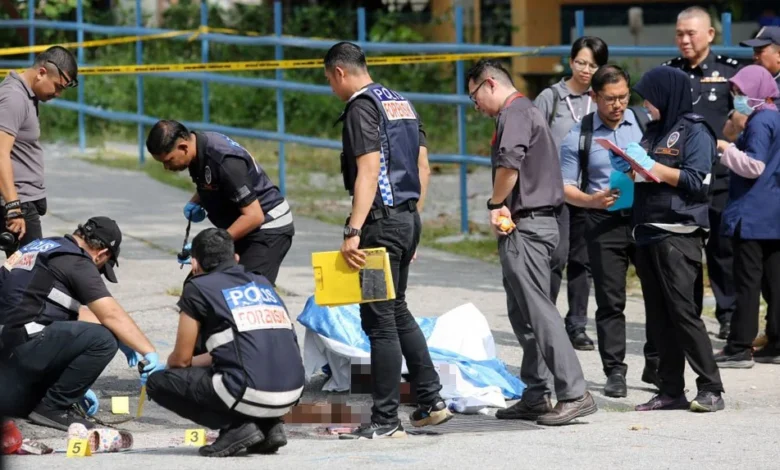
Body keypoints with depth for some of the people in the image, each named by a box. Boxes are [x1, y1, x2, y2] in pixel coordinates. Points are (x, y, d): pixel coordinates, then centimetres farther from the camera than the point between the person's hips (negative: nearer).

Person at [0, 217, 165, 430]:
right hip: (22, 346, -10)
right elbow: (112, 315, -13)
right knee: (103, 341, -19)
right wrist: (150, 354, -7)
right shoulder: (76, 262, -8)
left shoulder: (42, 246, 19)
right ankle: (54, 407, -7)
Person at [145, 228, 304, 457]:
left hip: (250, 395, -7)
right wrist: (199, 361, 43)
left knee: (158, 383, 10)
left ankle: (237, 427, -2)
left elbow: (181, 359, 11)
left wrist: (165, 365, 34)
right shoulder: (262, 283, 23)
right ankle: (269, 424, 13)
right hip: (293, 394, 7)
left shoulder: (198, 288, 5)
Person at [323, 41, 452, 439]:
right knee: (397, 311, 21)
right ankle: (431, 399, 20)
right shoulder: (401, 103, 16)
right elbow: (423, 167, 18)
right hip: (409, 217, 9)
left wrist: (353, 231, -25)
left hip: (382, 221, -9)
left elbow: (368, 171, -22)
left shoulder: (362, 108, -13)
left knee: (379, 320, -4)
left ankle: (385, 420, -1)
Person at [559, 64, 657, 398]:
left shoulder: (645, 123, 6)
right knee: (610, 301, 0)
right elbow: (566, 187, 3)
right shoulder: (579, 136, 3)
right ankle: (615, 371, 5)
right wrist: (592, 201, -16)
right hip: (604, 222, -1)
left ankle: (656, 364, 13)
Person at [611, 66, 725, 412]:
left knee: (683, 312, -11)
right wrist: (629, 167, 4)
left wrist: (651, 166, -14)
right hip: (647, 233, 8)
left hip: (678, 235, -8)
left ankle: (711, 389, -9)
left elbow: (697, 181, -13)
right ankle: (671, 390, 9)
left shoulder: (694, 131, -5)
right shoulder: (655, 130, 18)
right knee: (658, 318, 6)